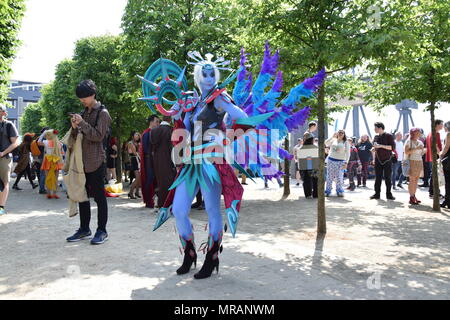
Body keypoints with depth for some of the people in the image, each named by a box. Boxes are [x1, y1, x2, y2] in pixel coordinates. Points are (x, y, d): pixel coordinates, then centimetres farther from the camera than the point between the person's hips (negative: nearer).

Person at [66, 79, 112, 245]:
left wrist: (82, 123, -18)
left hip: (96, 161, -8)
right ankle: (84, 229, 21)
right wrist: (75, 127, -2)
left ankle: (102, 231, 7)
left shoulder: (102, 113, -6)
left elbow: (98, 136, -15)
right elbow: (77, 137, 18)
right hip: (82, 160, 8)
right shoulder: (84, 112, 15)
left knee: (99, 196, -1)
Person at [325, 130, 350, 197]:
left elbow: (347, 153, 1)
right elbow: (326, 144, -6)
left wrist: (346, 163, -8)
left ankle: (340, 192, 3)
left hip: (340, 162, -2)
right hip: (331, 160, 2)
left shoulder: (346, 142, 5)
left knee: (339, 177, -7)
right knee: (329, 176, 2)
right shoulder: (333, 140, 10)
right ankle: (327, 191, 7)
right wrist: (332, 137, -10)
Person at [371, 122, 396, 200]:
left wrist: (381, 146, -19)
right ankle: (377, 194, 8)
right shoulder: (376, 137, 13)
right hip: (378, 160, 5)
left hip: (387, 160, -4)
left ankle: (389, 194, 6)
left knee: (387, 178, -1)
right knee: (378, 178, 4)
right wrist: (374, 159, 10)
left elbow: (392, 147, -12)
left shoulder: (388, 136, -4)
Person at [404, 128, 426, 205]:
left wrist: (425, 150, 3)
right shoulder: (408, 142, -2)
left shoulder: (420, 142, 17)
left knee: (416, 180, 2)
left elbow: (421, 153, 20)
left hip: (419, 162, 6)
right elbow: (406, 152, -11)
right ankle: (411, 198, -8)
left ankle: (414, 196, 6)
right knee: (412, 180, -9)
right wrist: (416, 149, -16)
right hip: (412, 161, -6)